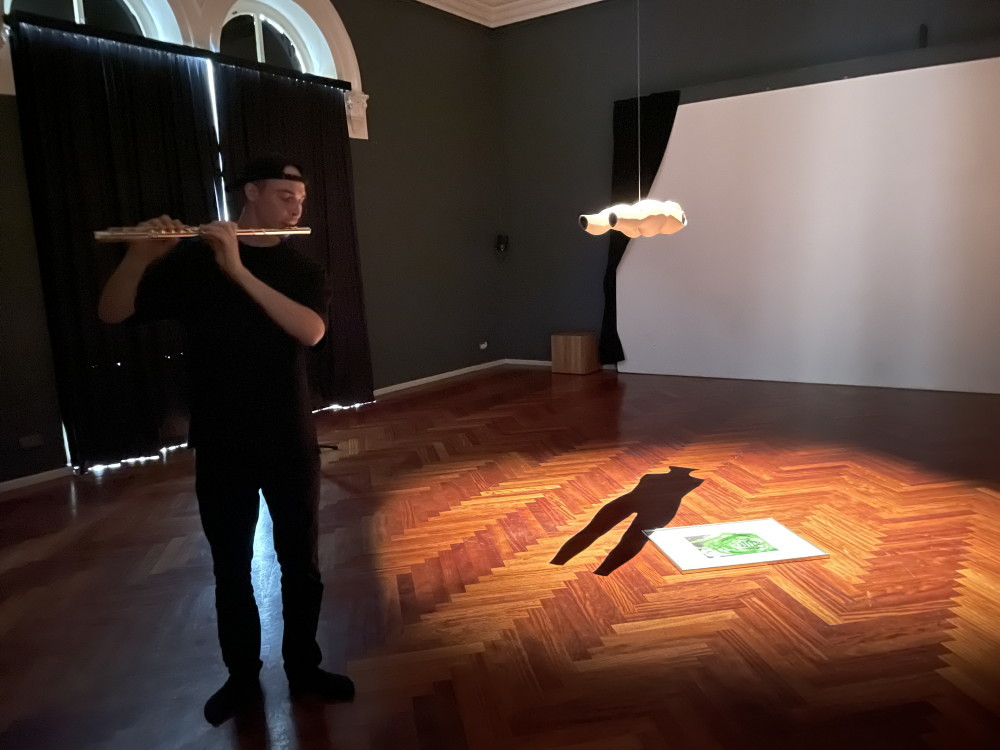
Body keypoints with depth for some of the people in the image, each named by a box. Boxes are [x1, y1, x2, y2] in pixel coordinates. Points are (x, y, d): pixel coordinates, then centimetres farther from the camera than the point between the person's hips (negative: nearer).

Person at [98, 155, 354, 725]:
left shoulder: (304, 270, 2)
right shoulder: (193, 259, -1)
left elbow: (310, 331, -19)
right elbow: (112, 314, -8)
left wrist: (240, 271, -26)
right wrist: (140, 254, -27)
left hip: (291, 443, 1)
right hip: (221, 446, -1)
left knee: (301, 564, 11)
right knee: (231, 569, 12)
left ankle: (304, 668, 32)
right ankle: (243, 679, 32)